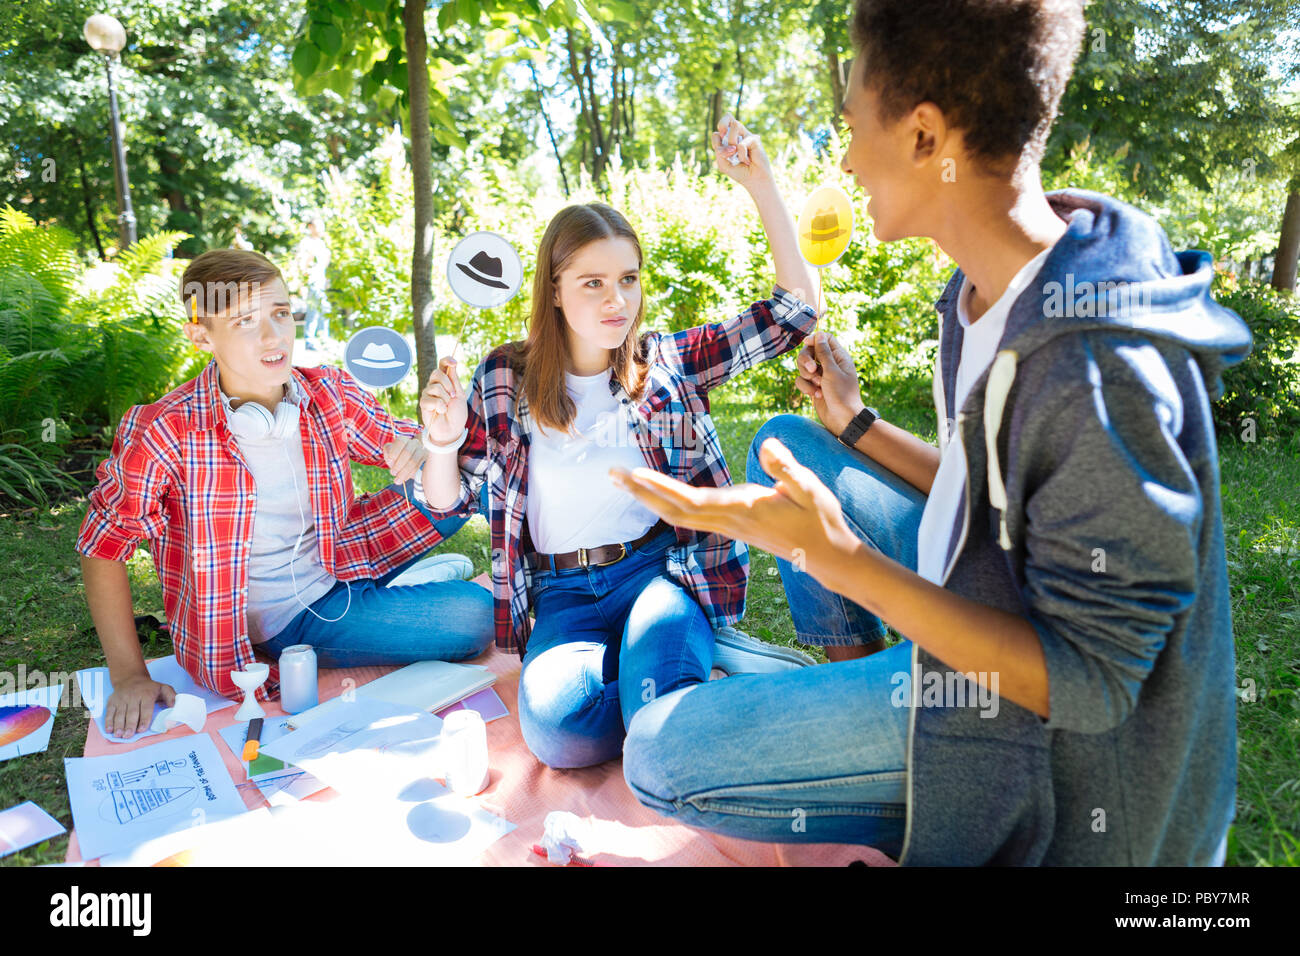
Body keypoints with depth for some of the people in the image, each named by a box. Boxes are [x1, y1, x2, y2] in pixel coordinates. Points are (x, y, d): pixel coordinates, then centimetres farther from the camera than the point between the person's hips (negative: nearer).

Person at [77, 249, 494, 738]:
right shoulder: (163, 432, -19)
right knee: (473, 615, -21)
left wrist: (431, 448, -28)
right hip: (274, 623, -5)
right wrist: (129, 676, -12)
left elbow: (407, 447, -2)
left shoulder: (330, 393, -9)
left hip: (338, 568, 5)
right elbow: (102, 546, -10)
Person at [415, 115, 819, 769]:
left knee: (654, 641, -37)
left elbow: (793, 308, 2)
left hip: (662, 567, -1)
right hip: (564, 591, 2)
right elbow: (449, 502, 11)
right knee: (558, 723, -28)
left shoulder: (667, 363, 5)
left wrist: (760, 183, -5)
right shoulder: (504, 379, 5)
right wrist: (443, 443, -12)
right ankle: (702, 650, -7)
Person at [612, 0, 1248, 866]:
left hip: (1032, 726, -8)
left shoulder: (1102, 369, -32)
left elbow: (1086, 682, -27)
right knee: (786, 442, 9)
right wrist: (857, 424, 16)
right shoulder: (989, 294, -2)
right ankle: (854, 676, 17)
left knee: (659, 754, -13)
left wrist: (838, 554, -36)